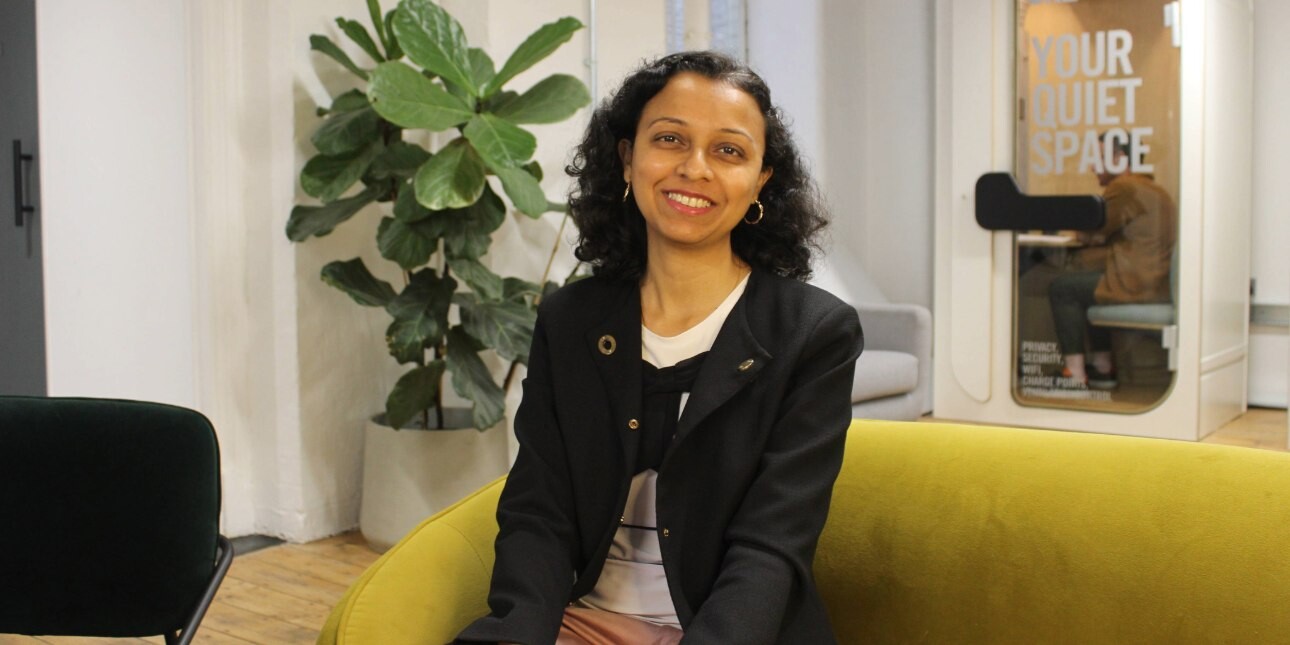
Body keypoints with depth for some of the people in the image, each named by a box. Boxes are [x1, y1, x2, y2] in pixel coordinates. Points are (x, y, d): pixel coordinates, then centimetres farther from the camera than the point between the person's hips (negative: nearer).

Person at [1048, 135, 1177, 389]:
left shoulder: (1123, 187, -12)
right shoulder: (1152, 189, 20)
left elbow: (1094, 235, -7)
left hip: (1137, 286, -10)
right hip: (1160, 283, 10)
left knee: (1061, 288, -1)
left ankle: (1075, 374, -3)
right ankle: (1102, 367, 26)